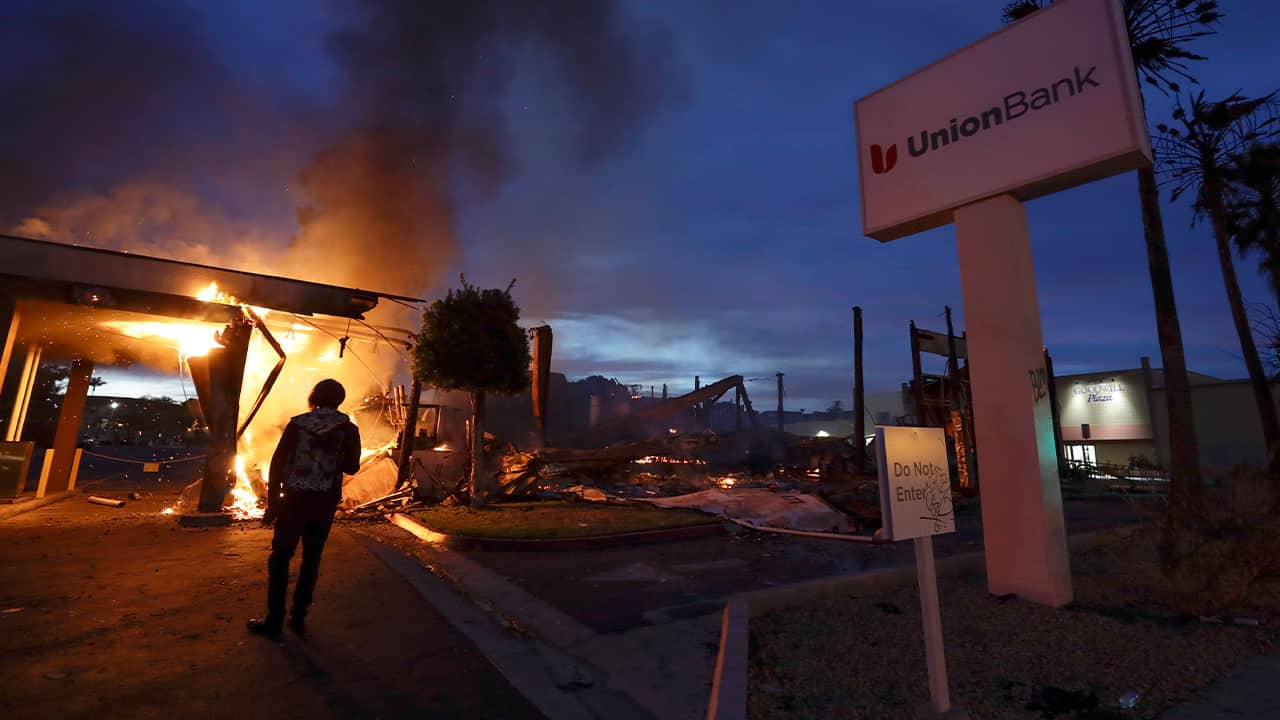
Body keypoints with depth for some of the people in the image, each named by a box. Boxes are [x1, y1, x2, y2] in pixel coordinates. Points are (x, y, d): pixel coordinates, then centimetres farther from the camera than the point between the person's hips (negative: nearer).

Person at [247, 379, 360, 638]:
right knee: (311, 559, 13)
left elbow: (277, 463, -3)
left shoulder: (297, 424, -3)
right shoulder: (348, 429, -3)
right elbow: (351, 467, 3)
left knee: (280, 558, 11)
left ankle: (274, 620, 14)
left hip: (295, 499, -1)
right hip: (325, 502, 1)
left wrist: (272, 502, 4)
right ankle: (298, 617, 19)